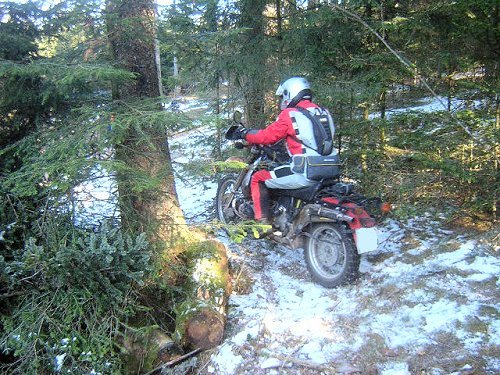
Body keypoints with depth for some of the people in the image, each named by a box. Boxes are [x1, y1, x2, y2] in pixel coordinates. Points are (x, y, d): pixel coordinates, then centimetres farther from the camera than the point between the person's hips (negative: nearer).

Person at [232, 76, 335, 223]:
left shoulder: (290, 114, -9)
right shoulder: (323, 112, 13)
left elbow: (267, 136, -6)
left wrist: (244, 133, 10)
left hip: (304, 174, -8)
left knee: (258, 179, 6)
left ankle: (262, 222, 3)